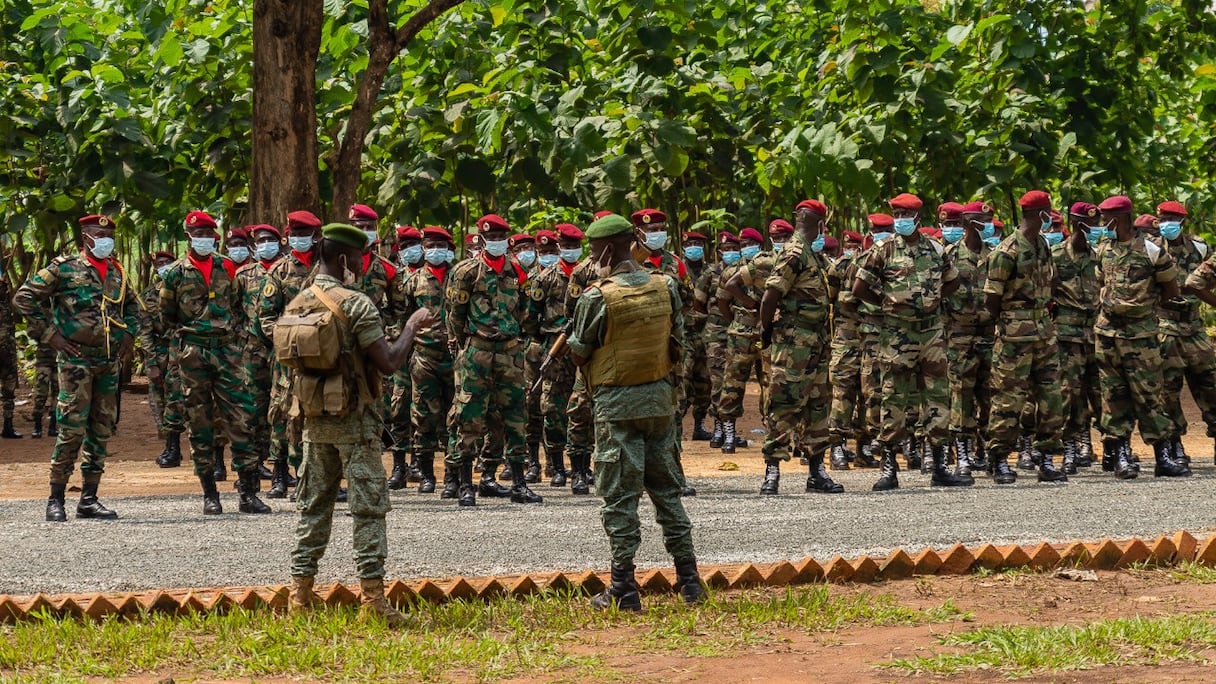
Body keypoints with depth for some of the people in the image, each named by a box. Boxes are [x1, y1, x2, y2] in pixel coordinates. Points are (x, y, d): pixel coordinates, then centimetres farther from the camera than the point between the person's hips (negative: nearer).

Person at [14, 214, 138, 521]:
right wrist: (49, 335, -9)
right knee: (72, 428, -10)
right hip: (76, 359, -6)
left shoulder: (117, 272, 13)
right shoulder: (64, 267, -4)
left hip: (110, 361, 6)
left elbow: (132, 305, 32)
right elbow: (24, 298, -6)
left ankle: (89, 498, 13)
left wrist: (129, 333, 15)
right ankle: (55, 500, -4)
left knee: (102, 430, 6)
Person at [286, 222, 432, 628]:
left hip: (313, 419, 6)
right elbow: (389, 363, -17)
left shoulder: (296, 306, 6)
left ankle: (300, 593, 13)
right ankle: (372, 597, -6)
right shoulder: (356, 305, -15)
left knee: (313, 505, 12)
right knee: (368, 507, -2)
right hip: (353, 419, -6)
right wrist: (412, 327, -3)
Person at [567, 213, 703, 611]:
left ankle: (624, 589, -1)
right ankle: (688, 579, 16)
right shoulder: (665, 286, 1)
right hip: (660, 398, 5)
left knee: (620, 494, 0)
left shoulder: (597, 298, -15)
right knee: (666, 488, 15)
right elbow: (677, 343, 8)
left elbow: (579, 354, -4)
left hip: (617, 402, -5)